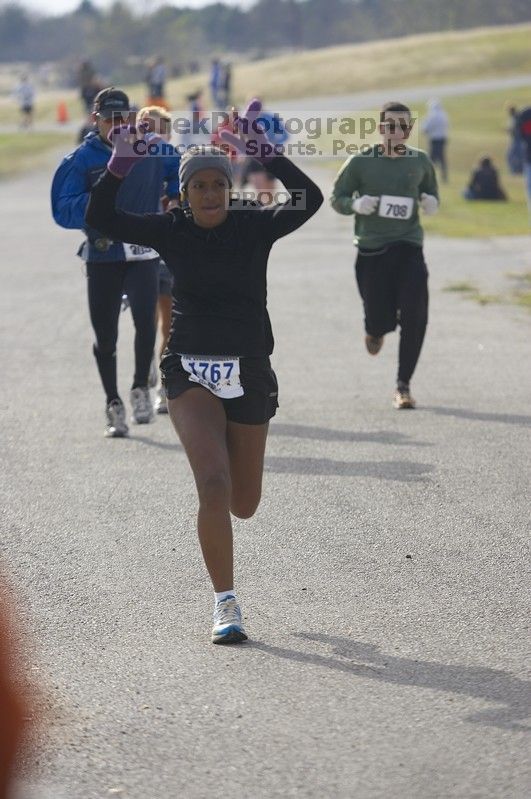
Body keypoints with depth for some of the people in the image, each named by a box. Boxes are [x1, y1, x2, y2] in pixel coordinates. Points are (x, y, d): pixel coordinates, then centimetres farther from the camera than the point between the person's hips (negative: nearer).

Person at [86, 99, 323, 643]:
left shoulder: (254, 226, -4)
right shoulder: (171, 231, -2)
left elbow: (310, 200, -20)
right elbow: (101, 220, -8)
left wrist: (263, 150, -26)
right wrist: (120, 165, -20)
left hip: (249, 373, 1)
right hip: (190, 371, -1)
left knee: (243, 505, 9)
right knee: (213, 485, -20)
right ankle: (225, 604, -9)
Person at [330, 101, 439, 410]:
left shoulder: (421, 161, 8)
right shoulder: (361, 162, 1)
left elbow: (432, 194, 22)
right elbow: (337, 198, 6)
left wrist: (432, 203, -2)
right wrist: (356, 204, -15)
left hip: (409, 247, 1)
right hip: (371, 248, -1)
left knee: (415, 317, -12)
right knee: (381, 320, -3)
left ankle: (404, 386, 0)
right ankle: (375, 330, 39)